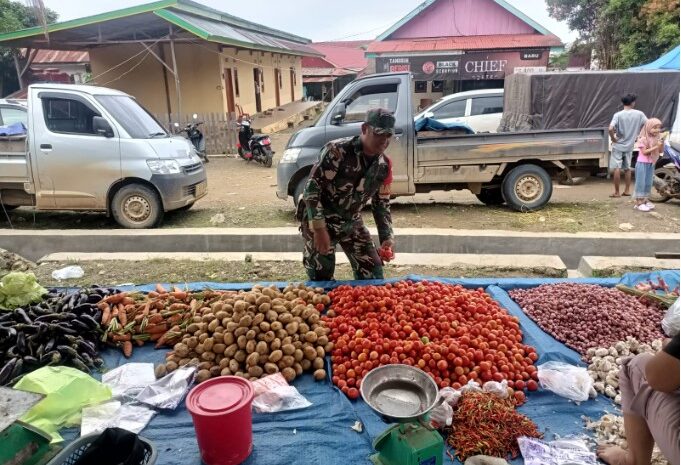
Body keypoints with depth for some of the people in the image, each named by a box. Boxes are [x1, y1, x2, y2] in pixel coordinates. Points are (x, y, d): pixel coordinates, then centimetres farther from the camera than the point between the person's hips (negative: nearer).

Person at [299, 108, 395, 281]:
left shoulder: (385, 165, -3)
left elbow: (382, 204, 6)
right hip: (320, 220, -5)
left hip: (352, 222, 6)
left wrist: (387, 237, -7)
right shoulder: (338, 150, -22)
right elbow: (312, 187, -22)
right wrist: (319, 229, -25)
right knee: (321, 279, -4)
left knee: (373, 273, 6)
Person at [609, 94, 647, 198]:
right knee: (628, 168, 16)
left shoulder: (618, 115, -13)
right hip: (630, 146, 4)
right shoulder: (639, 114, -4)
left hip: (618, 145, -4)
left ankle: (617, 192, 2)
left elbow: (610, 129, -26)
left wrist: (613, 138, -10)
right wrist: (638, 136, 9)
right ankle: (627, 191, 21)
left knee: (616, 169, 0)